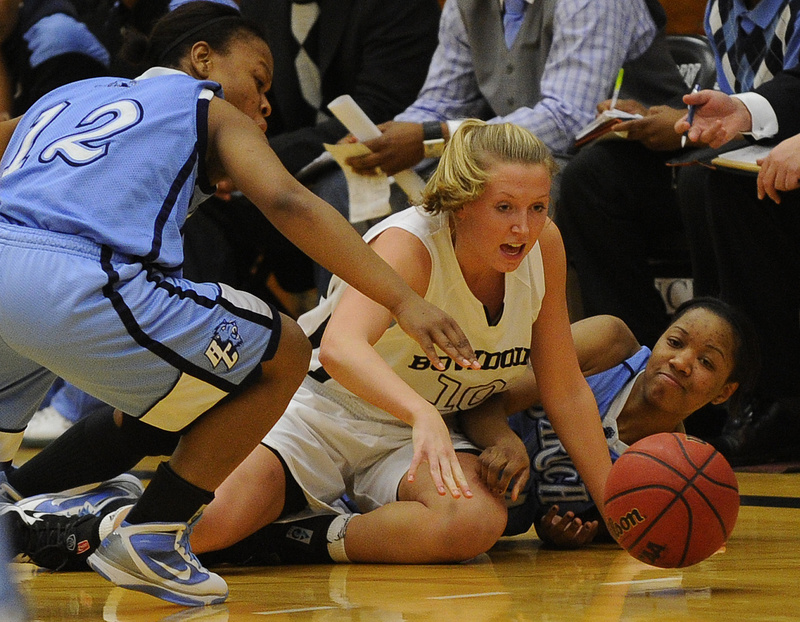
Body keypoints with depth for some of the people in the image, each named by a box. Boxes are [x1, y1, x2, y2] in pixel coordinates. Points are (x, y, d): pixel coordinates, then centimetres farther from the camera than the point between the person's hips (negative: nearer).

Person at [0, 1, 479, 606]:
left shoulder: (64, 96, 35)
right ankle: (151, 539, 10)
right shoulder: (211, 108, 18)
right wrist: (404, 300, -6)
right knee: (282, 354, 12)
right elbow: (286, 201, 1)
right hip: (73, 284, -7)